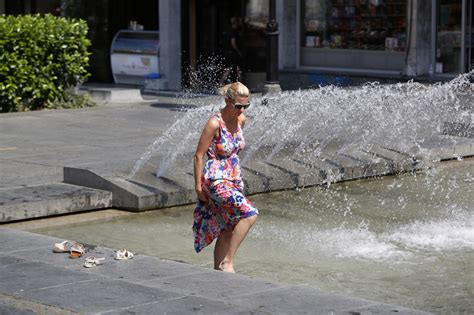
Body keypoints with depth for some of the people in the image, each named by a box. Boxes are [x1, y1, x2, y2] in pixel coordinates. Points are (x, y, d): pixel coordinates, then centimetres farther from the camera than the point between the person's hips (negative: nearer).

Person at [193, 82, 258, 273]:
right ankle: (227, 262, -16)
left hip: (234, 180, 8)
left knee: (227, 230, 12)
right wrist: (198, 187, -11)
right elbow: (198, 156, -13)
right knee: (249, 214, -23)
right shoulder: (215, 123, -18)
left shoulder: (241, 120, 3)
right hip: (216, 182, -8)